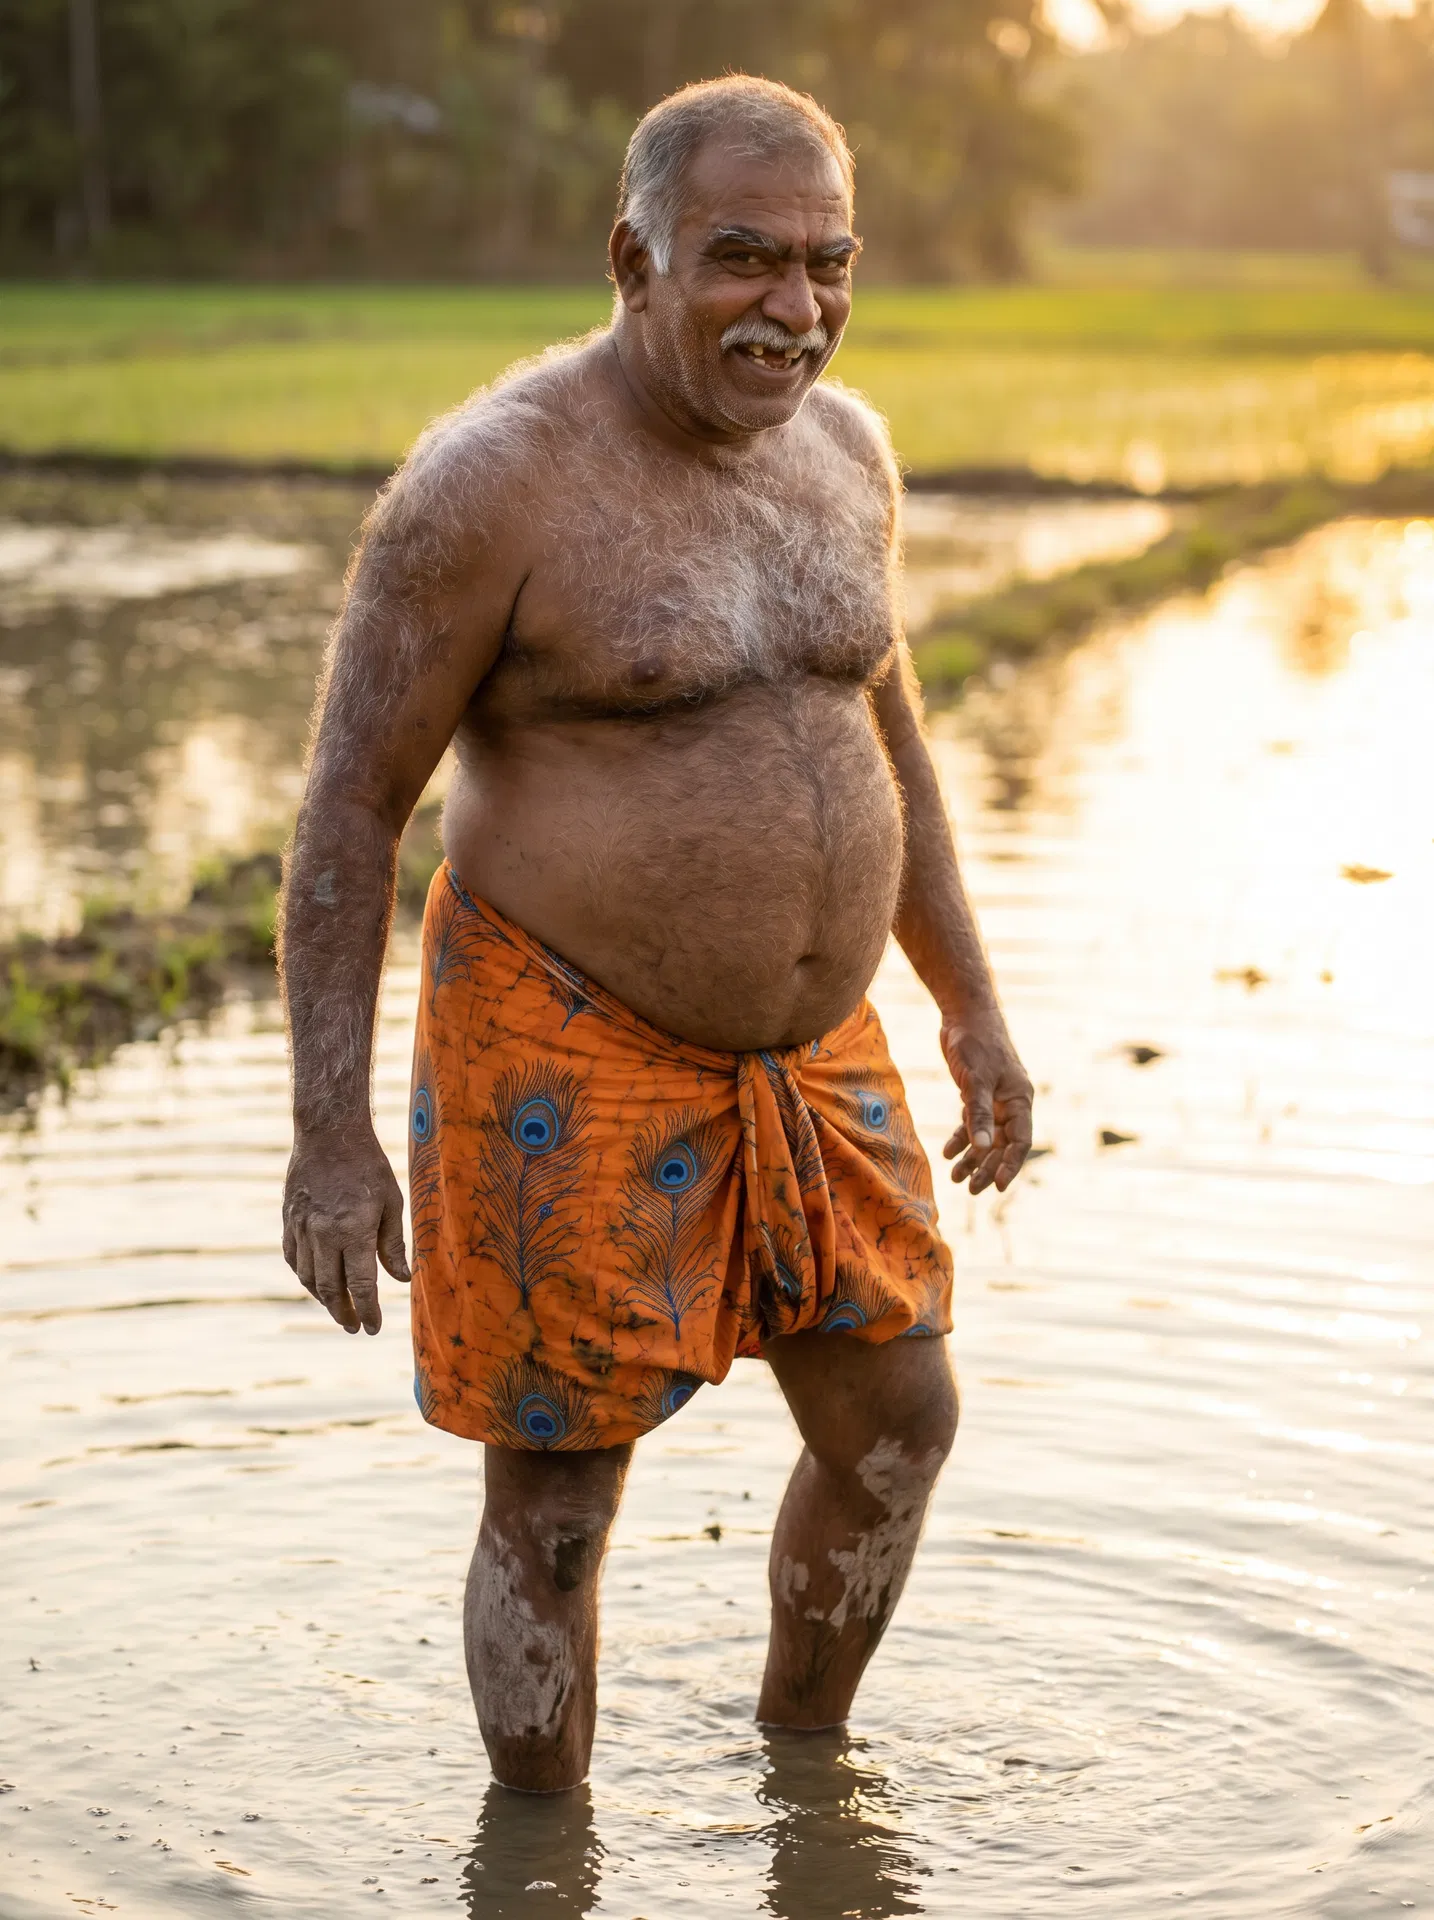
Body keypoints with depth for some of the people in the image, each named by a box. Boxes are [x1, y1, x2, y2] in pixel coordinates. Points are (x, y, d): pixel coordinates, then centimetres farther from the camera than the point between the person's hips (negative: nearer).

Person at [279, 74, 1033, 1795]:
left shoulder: (840, 447, 3)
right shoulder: (495, 481, -18)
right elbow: (349, 803, -15)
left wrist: (970, 1004, 16)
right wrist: (331, 1134, -18)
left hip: (804, 1053, 7)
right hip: (569, 1064, -7)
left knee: (895, 1425, 18)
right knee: (554, 1514, 4)